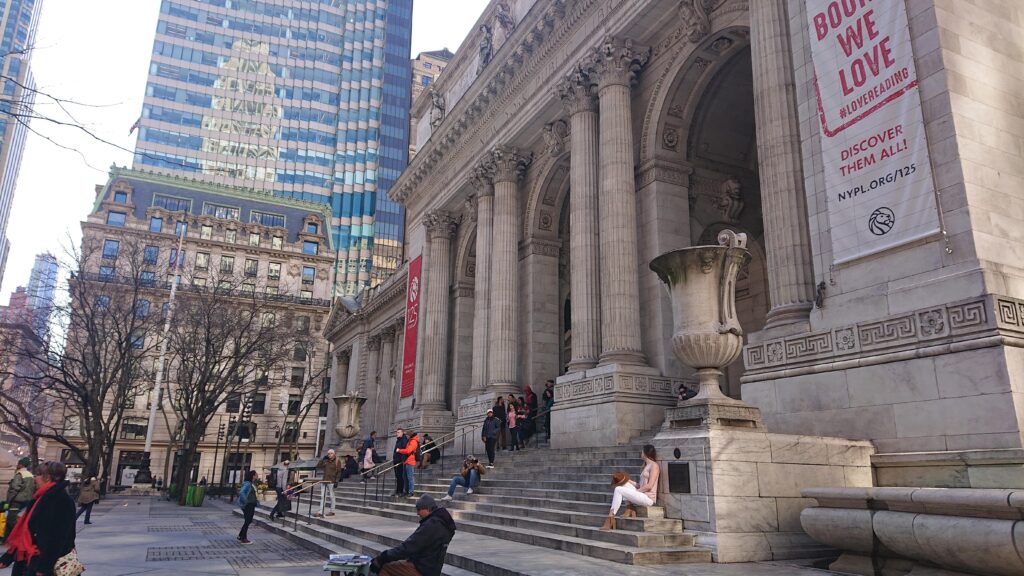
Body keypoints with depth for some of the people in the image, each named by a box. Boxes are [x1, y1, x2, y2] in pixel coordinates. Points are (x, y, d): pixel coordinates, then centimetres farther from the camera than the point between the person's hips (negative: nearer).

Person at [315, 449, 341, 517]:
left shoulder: (337, 461, -2)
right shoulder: (325, 460, 12)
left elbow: (339, 472, -5)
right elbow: (318, 466, 11)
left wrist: (336, 480, -14)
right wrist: (322, 459, 3)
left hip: (331, 481, -5)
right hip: (324, 481, 5)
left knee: (332, 496, 3)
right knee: (322, 496, 2)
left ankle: (332, 511, 14)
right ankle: (321, 512, 2)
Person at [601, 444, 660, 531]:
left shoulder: (654, 465, -6)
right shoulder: (646, 466, 22)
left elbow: (649, 486, -17)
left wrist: (636, 491, -11)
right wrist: (629, 481, 6)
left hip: (649, 498, -10)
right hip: (642, 495, 10)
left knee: (618, 490, -18)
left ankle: (610, 519, -19)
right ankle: (630, 510, -4)